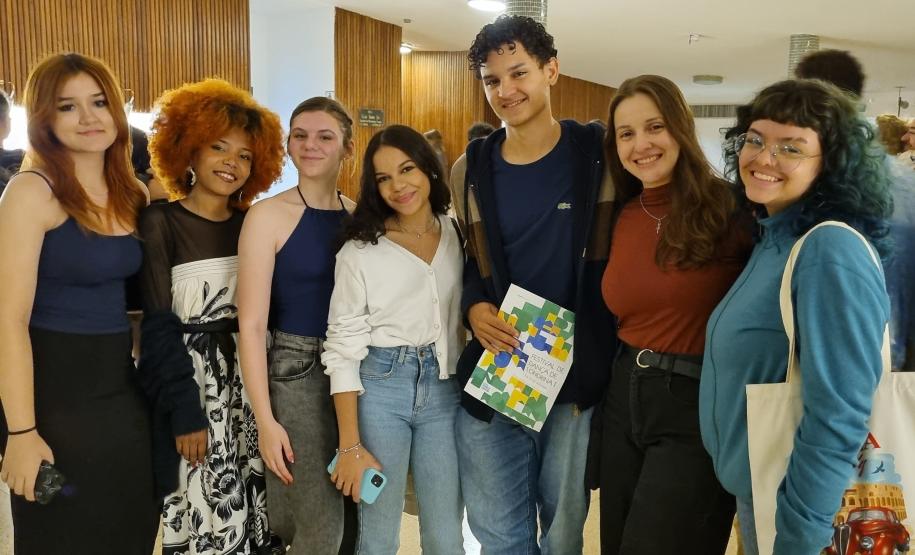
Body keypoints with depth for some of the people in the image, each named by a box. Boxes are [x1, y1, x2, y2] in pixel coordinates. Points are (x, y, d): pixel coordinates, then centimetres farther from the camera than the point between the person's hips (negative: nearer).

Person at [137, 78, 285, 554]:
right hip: (190, 384, -4)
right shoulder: (160, 222, -8)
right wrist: (185, 410, -15)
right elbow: (157, 327, -11)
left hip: (247, 384, 5)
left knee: (249, 516, 12)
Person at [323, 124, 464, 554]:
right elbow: (343, 348, -5)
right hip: (378, 389, -2)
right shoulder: (359, 250, -3)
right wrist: (351, 446, -8)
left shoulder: (459, 235, 6)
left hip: (445, 392, 3)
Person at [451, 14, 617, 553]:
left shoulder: (599, 155, -3)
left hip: (577, 376, -2)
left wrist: (600, 362, -9)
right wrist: (475, 308, -10)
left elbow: (611, 264, -1)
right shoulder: (472, 170, 5)